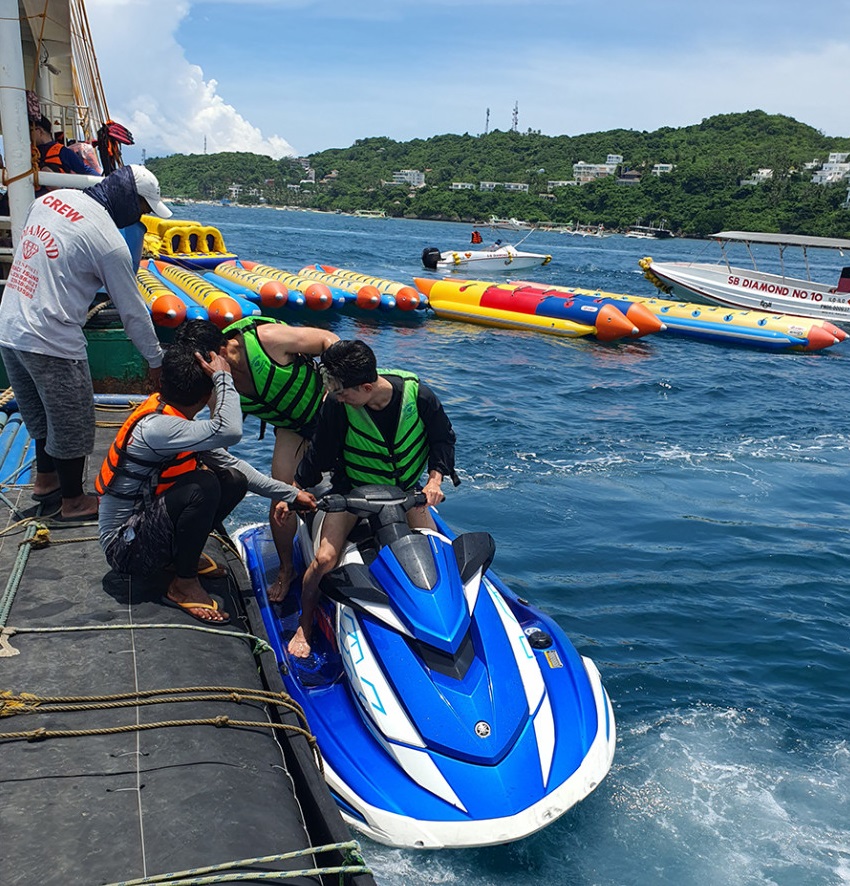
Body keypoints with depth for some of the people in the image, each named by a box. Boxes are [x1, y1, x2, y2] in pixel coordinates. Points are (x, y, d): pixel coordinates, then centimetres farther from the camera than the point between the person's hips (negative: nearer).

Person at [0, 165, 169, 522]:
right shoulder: (109, 242, -16)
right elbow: (133, 311, -9)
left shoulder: (52, 197, 6)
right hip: (52, 344, -8)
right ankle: (74, 502, 26)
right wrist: (155, 360, 2)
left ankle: (45, 479, 44)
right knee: (72, 424, 10)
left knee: (41, 412, 25)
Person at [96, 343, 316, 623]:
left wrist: (288, 492, 3)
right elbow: (229, 431, -45)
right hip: (124, 548, -8)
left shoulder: (169, 414, 0)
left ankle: (183, 554, 11)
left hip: (146, 516, 9)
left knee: (234, 481, -3)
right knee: (204, 486, -30)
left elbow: (229, 461, 5)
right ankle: (184, 585, -12)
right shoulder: (156, 427, -29)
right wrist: (223, 377, -28)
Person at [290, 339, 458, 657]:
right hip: (352, 490, -1)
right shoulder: (336, 404, -23)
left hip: (406, 489, 1)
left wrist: (434, 480, -18)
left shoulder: (418, 395, -23)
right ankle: (304, 627, 9)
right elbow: (320, 451, -7)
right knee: (325, 559, -17)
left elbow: (443, 438, -6)